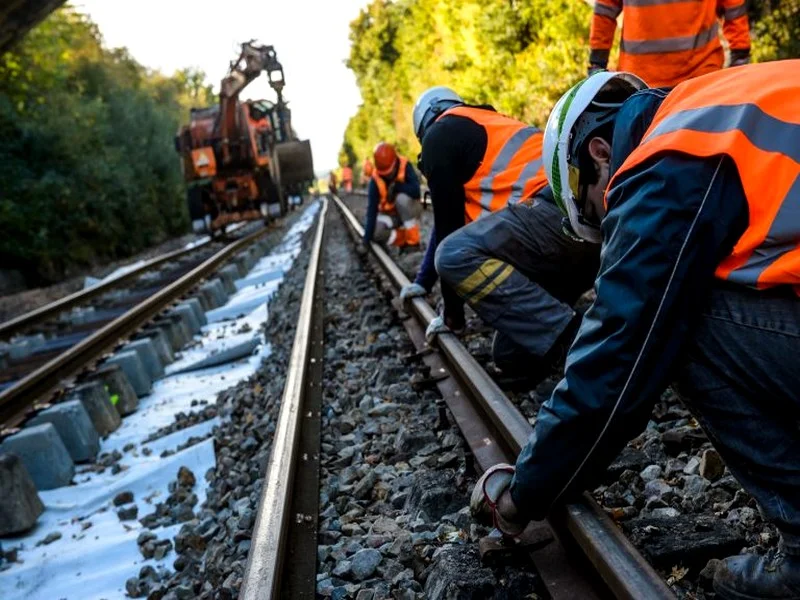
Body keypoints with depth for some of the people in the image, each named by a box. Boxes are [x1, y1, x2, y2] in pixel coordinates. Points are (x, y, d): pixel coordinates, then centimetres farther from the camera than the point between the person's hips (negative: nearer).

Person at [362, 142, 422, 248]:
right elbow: (372, 210, -22)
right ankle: (403, 240, -3)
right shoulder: (375, 179, -17)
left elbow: (416, 191, -35)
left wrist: (396, 186, -28)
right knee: (375, 231, -28)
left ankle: (413, 241, -21)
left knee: (402, 198, -35)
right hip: (389, 214, 1)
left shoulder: (405, 166, -21)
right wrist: (367, 240, -27)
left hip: (409, 210, -1)